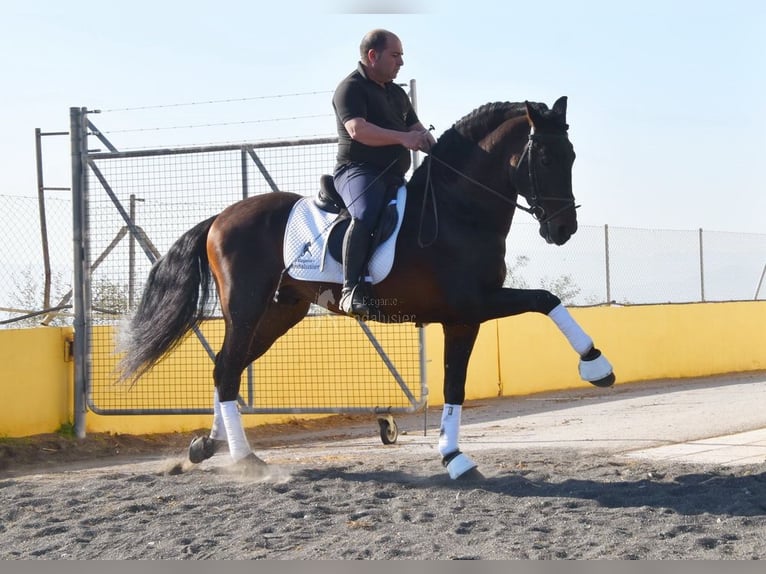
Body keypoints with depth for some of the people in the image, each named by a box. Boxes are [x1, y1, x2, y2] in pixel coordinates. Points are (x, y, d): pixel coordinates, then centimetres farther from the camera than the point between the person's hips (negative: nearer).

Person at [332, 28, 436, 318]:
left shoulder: (397, 93, 22)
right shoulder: (351, 88, -5)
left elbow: (416, 128, 20)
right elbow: (358, 130, -20)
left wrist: (426, 139, -4)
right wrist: (403, 138, -28)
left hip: (394, 176, 9)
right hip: (358, 170, -9)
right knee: (365, 215, -35)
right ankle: (351, 289, -36)